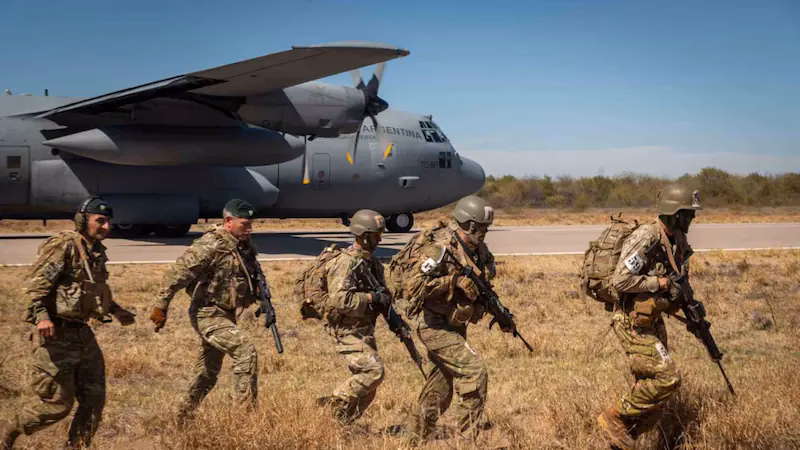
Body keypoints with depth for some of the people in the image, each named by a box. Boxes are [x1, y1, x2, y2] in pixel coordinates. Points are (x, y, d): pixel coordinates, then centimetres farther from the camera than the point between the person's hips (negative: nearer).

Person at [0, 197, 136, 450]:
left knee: (94, 398, 7)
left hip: (82, 334, 8)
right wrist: (41, 316, -33)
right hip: (56, 335, -8)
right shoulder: (64, 246, -13)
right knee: (55, 402, -2)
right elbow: (36, 285, -20)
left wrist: (115, 310, 20)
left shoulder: (97, 252, 13)